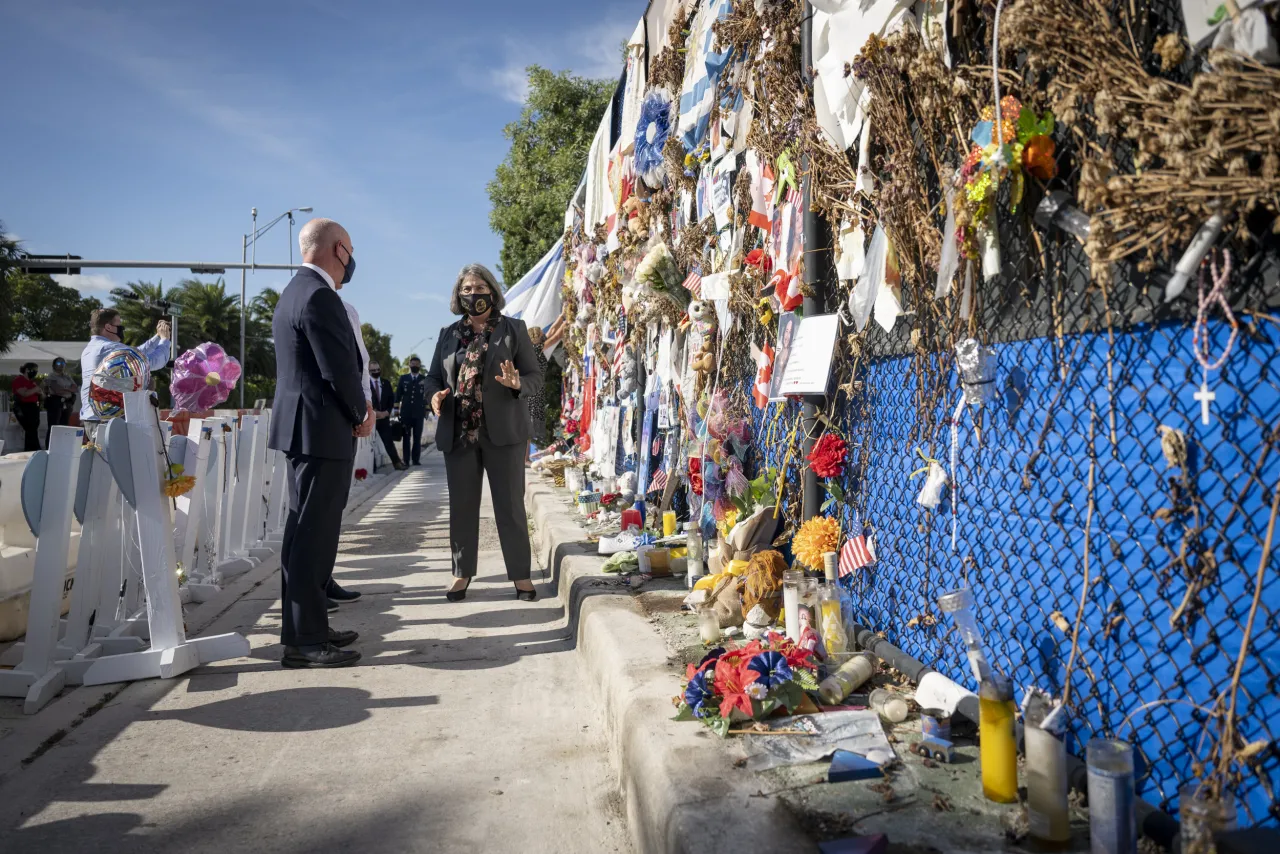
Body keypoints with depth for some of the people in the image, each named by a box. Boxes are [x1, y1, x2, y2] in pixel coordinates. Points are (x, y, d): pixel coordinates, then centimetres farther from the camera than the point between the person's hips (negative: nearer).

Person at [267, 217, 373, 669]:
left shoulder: (295, 291, 16)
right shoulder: (319, 296, -16)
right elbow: (340, 369, -20)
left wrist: (357, 407, 8)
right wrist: (361, 414, -4)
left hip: (302, 427, 11)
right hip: (323, 430, -11)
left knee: (305, 531, 15)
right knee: (314, 534, -6)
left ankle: (305, 627, 24)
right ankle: (305, 641, 0)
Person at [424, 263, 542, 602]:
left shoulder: (514, 329, 3)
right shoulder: (448, 333, 13)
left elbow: (536, 376, 0)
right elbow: (433, 376, 15)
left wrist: (517, 384, -22)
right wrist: (436, 395, -7)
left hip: (502, 432, -3)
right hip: (458, 433, 3)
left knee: (510, 505, 2)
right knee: (462, 506, 9)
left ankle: (521, 574, 11)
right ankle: (462, 573, 21)